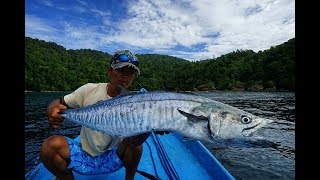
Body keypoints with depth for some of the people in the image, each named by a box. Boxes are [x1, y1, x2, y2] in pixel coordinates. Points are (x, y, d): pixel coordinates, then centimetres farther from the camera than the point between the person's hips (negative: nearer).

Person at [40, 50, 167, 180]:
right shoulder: (90, 90, -6)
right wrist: (53, 111, -25)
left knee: (135, 139, -28)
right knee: (50, 145, -24)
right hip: (83, 157, 1)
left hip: (112, 160, 0)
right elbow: (58, 103, 0)